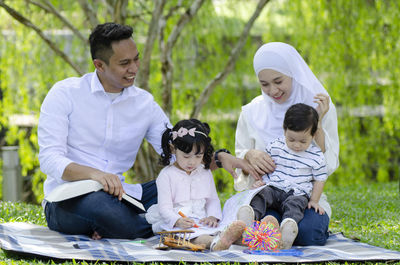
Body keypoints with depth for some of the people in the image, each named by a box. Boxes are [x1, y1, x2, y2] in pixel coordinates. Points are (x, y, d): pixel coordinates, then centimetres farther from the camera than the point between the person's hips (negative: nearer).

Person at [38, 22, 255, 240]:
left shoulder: (144, 103, 9)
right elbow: (49, 159, -13)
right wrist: (93, 174, -32)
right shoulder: (65, 94, -4)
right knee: (103, 206, -40)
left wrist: (219, 158, -12)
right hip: (69, 197, -5)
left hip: (118, 195, 5)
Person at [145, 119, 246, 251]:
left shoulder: (205, 173, 15)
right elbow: (164, 207, -7)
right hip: (175, 223, -5)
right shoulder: (166, 175, -1)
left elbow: (213, 199, 20)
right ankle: (214, 242, -67)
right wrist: (178, 221, -28)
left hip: (201, 221, 5)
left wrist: (213, 216, -4)